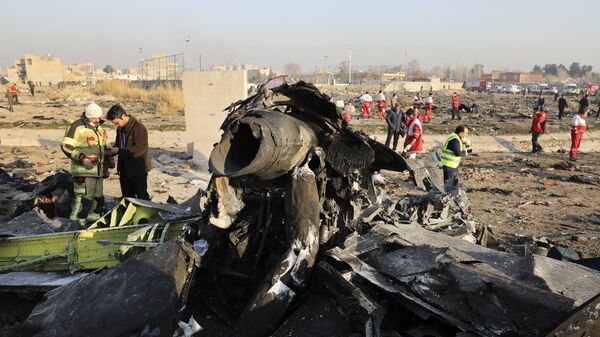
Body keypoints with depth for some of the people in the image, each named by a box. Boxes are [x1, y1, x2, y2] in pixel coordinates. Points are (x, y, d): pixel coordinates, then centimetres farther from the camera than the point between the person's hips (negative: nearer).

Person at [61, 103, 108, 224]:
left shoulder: (99, 128, 16)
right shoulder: (77, 127, -10)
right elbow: (66, 146, -15)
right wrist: (82, 158, -23)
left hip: (98, 171, 8)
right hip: (83, 171, -8)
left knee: (98, 200, 14)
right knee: (84, 199, -11)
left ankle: (92, 219, 27)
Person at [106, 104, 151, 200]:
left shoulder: (139, 128, -19)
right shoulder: (120, 128, 7)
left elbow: (139, 149, -25)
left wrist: (119, 151, -23)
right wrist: (112, 150, -1)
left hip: (138, 169, -8)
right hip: (125, 169, 8)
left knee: (141, 197, 0)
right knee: (127, 197, 17)